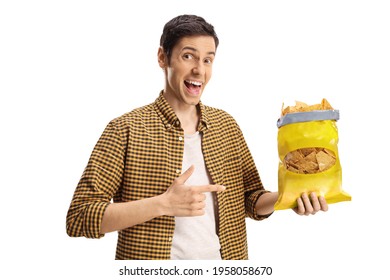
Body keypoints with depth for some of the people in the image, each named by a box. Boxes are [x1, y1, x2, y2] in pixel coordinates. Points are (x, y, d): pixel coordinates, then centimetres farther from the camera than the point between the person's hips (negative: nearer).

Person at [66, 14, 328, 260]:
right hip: (151, 261, -4)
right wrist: (163, 204, -27)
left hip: (225, 256, 4)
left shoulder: (227, 125, 0)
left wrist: (285, 198, -15)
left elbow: (251, 200, 6)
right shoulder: (126, 129, -14)